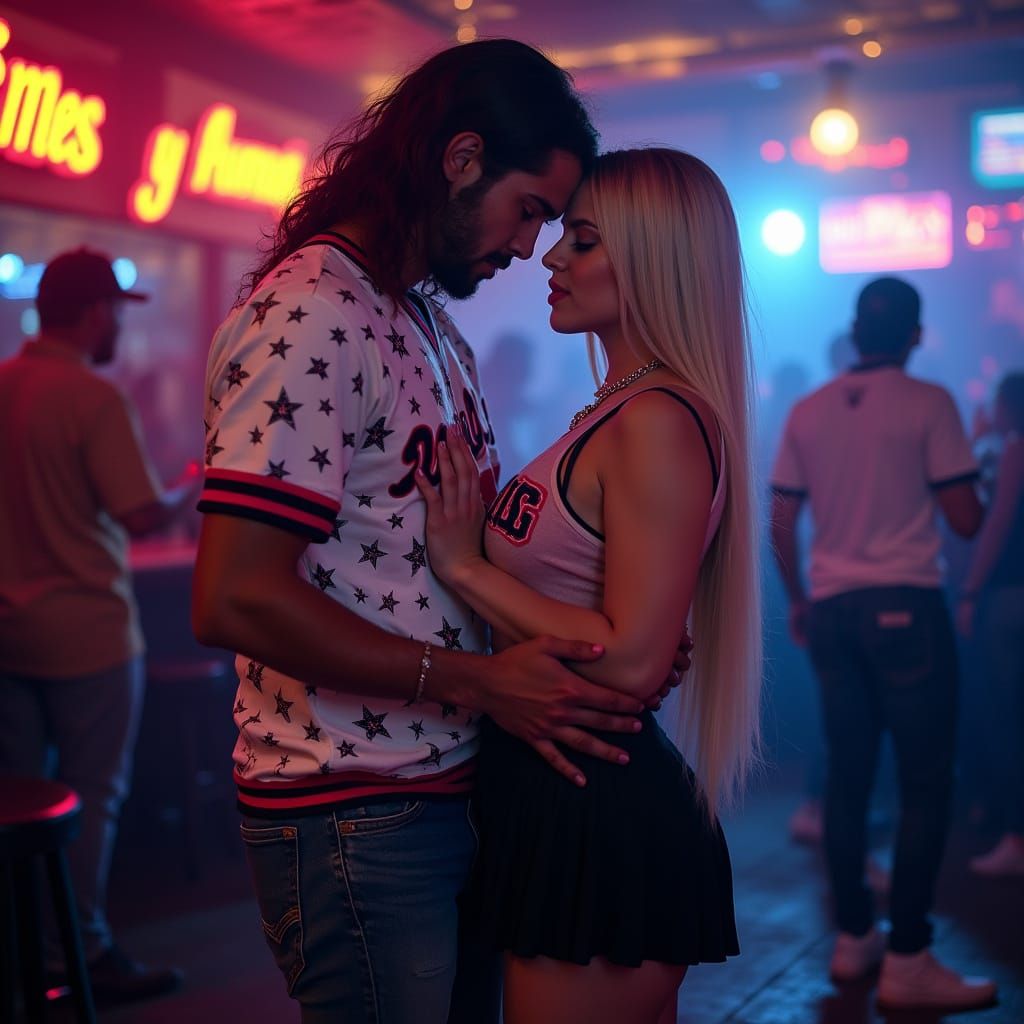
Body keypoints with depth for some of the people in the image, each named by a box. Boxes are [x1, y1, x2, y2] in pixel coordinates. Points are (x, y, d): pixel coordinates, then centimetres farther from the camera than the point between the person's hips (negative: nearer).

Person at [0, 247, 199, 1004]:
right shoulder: (93, 396, -16)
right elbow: (144, 515, -19)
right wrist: (193, 487, 0)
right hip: (85, 629, -7)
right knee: (91, 798, 4)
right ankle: (85, 954, 13)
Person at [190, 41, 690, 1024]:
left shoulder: (433, 326, 15)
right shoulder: (307, 315, -17)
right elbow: (233, 599, -24)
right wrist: (477, 683, -22)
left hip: (451, 788, 9)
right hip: (355, 821, -9)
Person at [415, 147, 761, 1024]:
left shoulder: (659, 424, -18)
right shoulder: (618, 413, 13)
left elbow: (631, 661, -24)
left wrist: (468, 566, -18)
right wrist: (465, 522, 7)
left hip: (603, 823, -10)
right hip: (566, 806, 10)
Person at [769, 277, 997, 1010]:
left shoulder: (807, 412, 9)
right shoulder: (929, 405, -5)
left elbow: (781, 525, 9)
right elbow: (966, 520, -7)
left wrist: (796, 600, 22)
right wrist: (970, 479, 14)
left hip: (831, 609, 5)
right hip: (906, 607, -5)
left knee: (849, 773, 12)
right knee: (926, 780, -1)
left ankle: (854, 940, 20)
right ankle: (908, 961, -2)